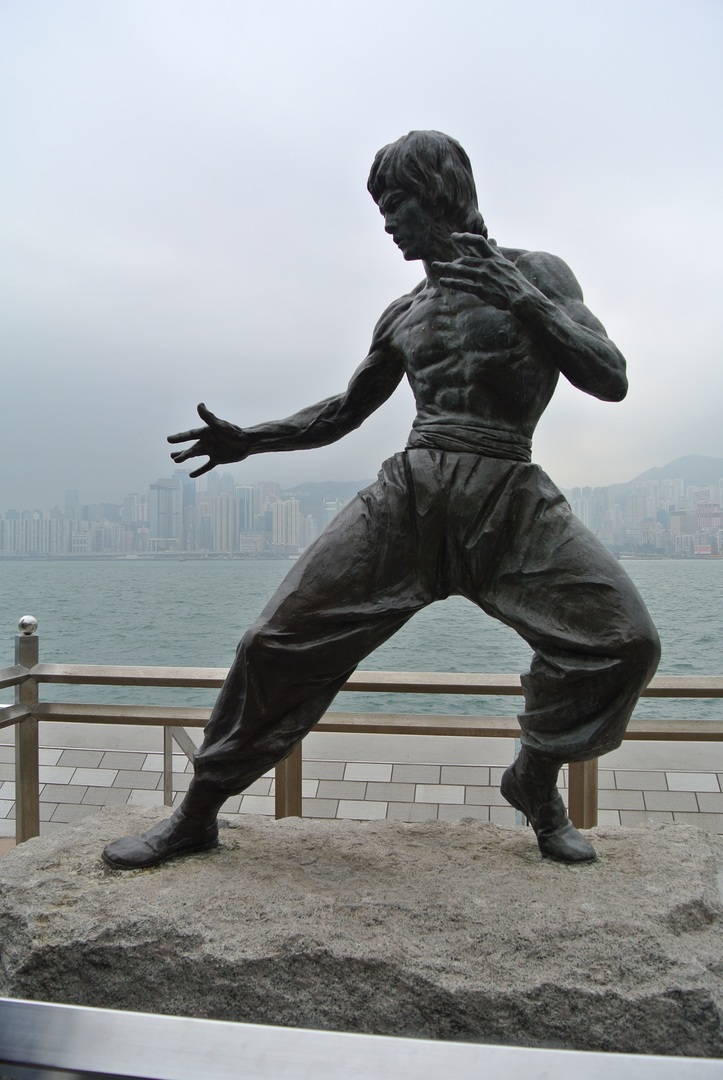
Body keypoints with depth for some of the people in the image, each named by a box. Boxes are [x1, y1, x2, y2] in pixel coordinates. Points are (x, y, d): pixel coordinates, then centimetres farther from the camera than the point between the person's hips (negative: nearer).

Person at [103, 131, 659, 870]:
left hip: (511, 502, -2)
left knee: (624, 638, -19)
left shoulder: (534, 274, 9)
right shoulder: (403, 315, 18)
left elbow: (611, 380, -1)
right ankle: (196, 816, 7)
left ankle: (535, 784, 7)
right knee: (280, 638, -9)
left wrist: (524, 301, -14)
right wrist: (249, 440, 13)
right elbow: (345, 411, 26)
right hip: (407, 495, 2)